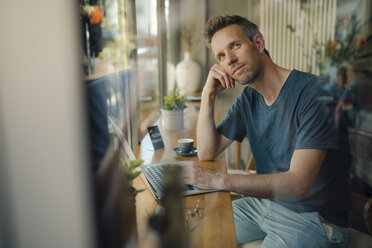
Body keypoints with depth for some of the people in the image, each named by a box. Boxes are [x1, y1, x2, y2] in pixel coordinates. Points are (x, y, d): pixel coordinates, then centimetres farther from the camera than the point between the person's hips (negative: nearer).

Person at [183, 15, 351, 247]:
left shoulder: (314, 92, -23)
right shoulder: (248, 98, 2)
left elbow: (298, 184, -28)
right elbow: (207, 153, 1)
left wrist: (218, 180, -32)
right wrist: (208, 94, -9)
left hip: (313, 219, -6)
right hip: (265, 201, 7)